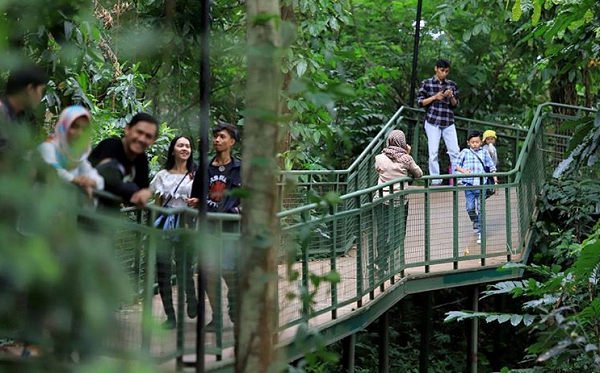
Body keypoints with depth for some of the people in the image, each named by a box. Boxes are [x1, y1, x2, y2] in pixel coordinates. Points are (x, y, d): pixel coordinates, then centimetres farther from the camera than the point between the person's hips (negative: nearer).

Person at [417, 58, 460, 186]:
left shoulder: (452, 85, 10)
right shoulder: (426, 83, 3)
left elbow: (456, 105, 13)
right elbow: (420, 102, 1)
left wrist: (451, 97, -8)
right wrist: (435, 97, -10)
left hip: (448, 122, 2)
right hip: (432, 121, -2)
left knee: (455, 151, -4)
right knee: (433, 152, -4)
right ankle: (435, 180, 0)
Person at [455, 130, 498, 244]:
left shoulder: (484, 153, 10)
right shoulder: (465, 152, 9)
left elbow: (492, 167, 13)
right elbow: (457, 165, 9)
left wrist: (495, 180, 7)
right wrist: (463, 171, -10)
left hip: (481, 184, 0)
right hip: (469, 184, 0)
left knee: (481, 209, -3)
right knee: (470, 208, -1)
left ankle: (480, 233, 1)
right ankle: (475, 221, 31)